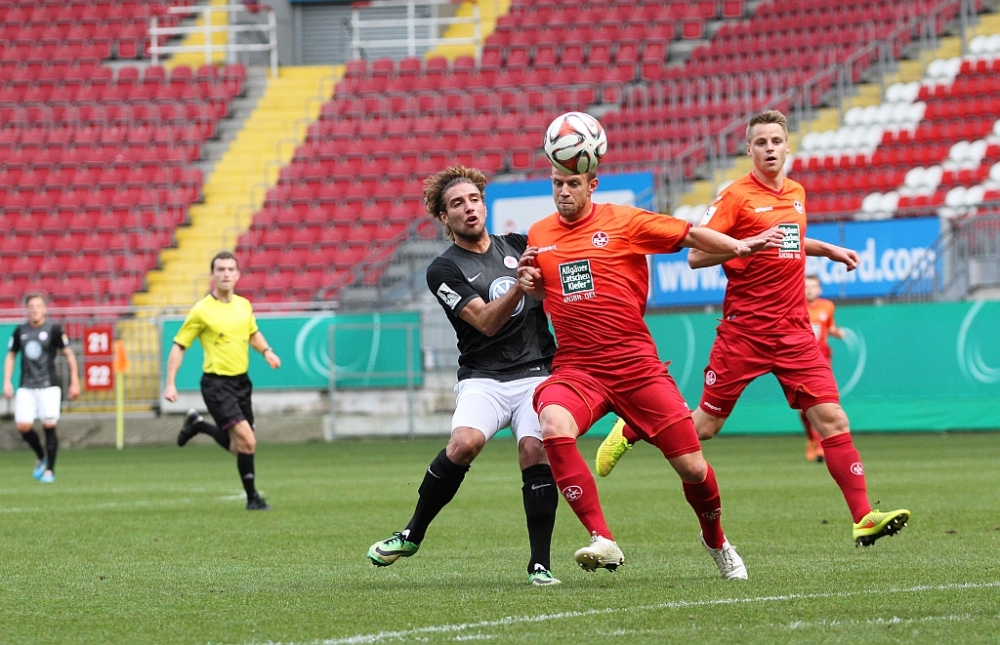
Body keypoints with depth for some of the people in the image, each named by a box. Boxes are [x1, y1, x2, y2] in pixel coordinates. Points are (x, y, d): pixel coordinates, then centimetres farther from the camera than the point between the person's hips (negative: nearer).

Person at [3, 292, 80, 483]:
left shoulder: (54, 329, -3)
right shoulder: (20, 331, 8)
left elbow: (69, 355, 1)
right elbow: (11, 355, 18)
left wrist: (74, 382, -1)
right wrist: (7, 382, 9)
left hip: (49, 387, -3)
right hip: (26, 387, 3)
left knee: (49, 426, -8)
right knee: (23, 426, -9)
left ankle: (49, 470, 3)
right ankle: (41, 457, 17)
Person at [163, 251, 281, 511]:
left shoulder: (244, 305, 6)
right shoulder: (202, 311, -10)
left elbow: (253, 333, 26)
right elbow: (179, 346, -4)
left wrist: (267, 351, 6)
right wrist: (170, 383, -11)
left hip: (241, 381, 6)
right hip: (217, 384, -6)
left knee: (237, 447, 12)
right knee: (247, 441, -18)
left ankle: (197, 425, 36)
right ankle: (252, 497, -5)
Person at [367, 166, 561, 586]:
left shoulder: (519, 246, 14)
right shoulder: (443, 270, 2)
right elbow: (487, 322, -10)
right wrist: (521, 284, -24)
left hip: (536, 373, 2)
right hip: (483, 379, -2)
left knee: (535, 453, -21)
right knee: (465, 442, -28)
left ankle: (540, 564, -12)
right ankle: (413, 535, -10)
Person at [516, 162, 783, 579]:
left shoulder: (624, 222, 1)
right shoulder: (538, 235, 11)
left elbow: (690, 236, 5)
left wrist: (739, 246, -9)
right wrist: (529, 282, 5)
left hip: (636, 366, -1)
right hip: (575, 368, 1)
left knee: (692, 467, -2)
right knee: (553, 426, -33)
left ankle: (716, 541, 31)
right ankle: (602, 541, -30)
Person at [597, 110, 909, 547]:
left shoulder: (796, 194, 13)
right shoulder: (736, 196, -6)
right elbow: (696, 255, -10)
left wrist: (826, 250, 21)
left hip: (793, 330, 4)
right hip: (745, 328, -4)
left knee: (831, 419, -7)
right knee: (705, 425, 4)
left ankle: (863, 518, -9)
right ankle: (631, 429, 29)